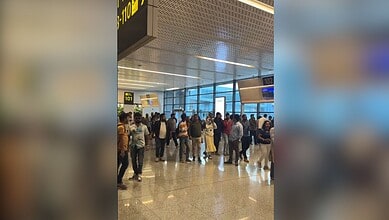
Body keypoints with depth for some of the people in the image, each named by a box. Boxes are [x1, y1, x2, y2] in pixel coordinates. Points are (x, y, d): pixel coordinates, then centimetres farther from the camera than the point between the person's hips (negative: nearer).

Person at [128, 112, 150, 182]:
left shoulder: (144, 127, 1)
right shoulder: (131, 127, 2)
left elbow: (146, 136, 6)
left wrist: (147, 144, 1)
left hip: (141, 146, -2)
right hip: (133, 146, 2)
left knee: (140, 161, -1)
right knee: (134, 161, 11)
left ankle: (139, 175, 9)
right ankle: (135, 173, 26)